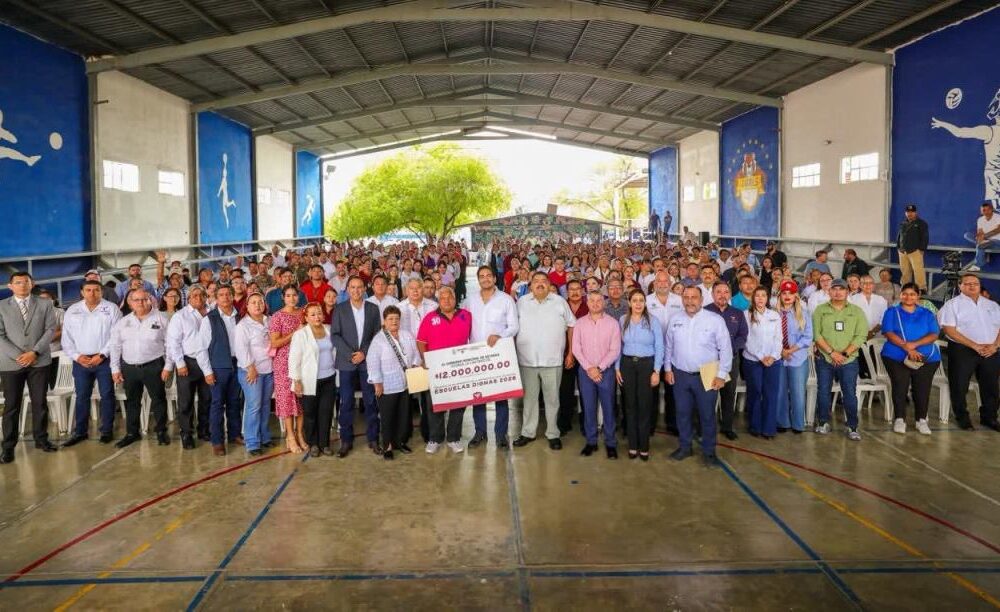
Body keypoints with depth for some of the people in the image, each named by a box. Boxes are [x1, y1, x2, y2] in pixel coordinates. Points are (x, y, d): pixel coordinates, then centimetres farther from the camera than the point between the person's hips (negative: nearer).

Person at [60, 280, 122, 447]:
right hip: (81, 360, 3)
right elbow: (67, 337, 7)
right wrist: (76, 356, -5)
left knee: (107, 395, 3)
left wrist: (102, 355, -14)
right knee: (81, 396, 8)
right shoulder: (72, 311, 8)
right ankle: (80, 432, 17)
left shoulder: (111, 309, -3)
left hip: (105, 359, -3)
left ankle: (107, 430, 12)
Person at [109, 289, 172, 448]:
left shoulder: (161, 319, -3)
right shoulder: (122, 322, 7)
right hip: (129, 368, 4)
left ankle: (161, 431, 16)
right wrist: (115, 369, 4)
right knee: (131, 401, 13)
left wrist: (168, 366, -8)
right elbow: (115, 347, 9)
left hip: (153, 366, -3)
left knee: (158, 399, 3)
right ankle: (132, 433, 24)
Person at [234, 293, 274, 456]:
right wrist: (250, 368, -17)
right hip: (251, 371, -6)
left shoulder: (268, 321, 10)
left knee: (265, 405, 12)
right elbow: (241, 349, -15)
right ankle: (252, 443, -1)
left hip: (268, 370, 6)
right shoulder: (243, 325, -8)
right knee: (253, 407, -6)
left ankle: (264, 437, 23)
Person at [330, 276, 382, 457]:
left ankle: (373, 439, 14)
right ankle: (346, 440, 11)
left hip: (368, 361, 1)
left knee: (370, 401, 4)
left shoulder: (373, 308, 6)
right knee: (346, 402, 3)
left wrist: (364, 352, -9)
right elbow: (334, 335, -2)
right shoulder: (340, 309, 2)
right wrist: (350, 354, -12)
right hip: (346, 362, -1)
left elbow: (377, 334, 3)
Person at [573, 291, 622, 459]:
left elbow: (615, 350, -7)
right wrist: (589, 368, -10)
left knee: (608, 407, 3)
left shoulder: (612, 323, -3)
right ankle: (591, 441, 17)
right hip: (585, 371, 2)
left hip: (605, 371, -1)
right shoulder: (580, 323, 3)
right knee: (588, 407, 7)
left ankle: (610, 442, 13)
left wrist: (599, 368, -13)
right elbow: (576, 348, -1)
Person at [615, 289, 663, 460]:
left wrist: (656, 371, -9)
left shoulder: (653, 321, -4)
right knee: (630, 404, 7)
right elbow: (618, 346, 7)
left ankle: (644, 446, 12)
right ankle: (632, 445, 17)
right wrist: (617, 368, 2)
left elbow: (659, 347, -4)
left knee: (645, 405, 1)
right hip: (627, 364, 2)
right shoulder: (622, 320, 2)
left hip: (647, 364, -2)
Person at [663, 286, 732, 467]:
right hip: (680, 375, 3)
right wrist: (668, 369, 7)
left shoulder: (715, 320, -10)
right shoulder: (675, 320, 2)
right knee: (683, 413, 13)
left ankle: (708, 451, 21)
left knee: (707, 415, 6)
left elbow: (725, 349, -8)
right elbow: (668, 346, 10)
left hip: (706, 376, -3)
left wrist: (721, 374, -10)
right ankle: (685, 447, 29)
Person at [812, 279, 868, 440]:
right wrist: (832, 352, -14)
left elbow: (861, 336, -3)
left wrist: (845, 353, -13)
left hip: (849, 361, 0)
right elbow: (816, 334, -5)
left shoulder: (857, 311, 5)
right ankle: (823, 422, 21)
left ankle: (852, 427, 9)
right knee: (823, 392, 6)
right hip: (824, 360, 0)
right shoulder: (820, 310, 4)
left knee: (850, 394, -1)